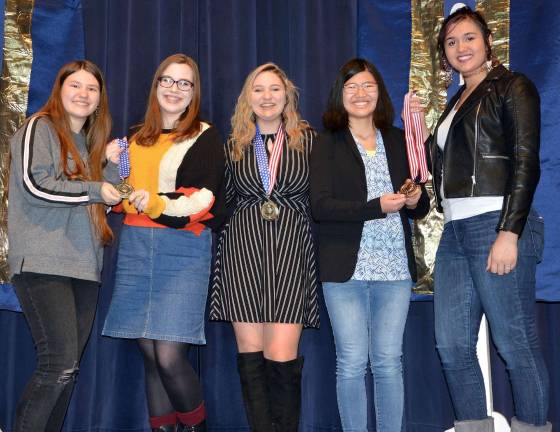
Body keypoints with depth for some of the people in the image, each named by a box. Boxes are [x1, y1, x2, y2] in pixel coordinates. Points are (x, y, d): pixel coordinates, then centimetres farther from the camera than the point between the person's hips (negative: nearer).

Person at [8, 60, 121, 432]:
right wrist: (94, 190, -8)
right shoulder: (39, 129, 1)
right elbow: (35, 186, -13)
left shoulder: (91, 141, 21)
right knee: (59, 366, -14)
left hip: (84, 265, 7)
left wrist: (112, 167, 6)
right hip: (43, 263, -7)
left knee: (69, 369, 7)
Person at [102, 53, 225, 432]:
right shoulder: (138, 137, 19)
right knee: (150, 354, 4)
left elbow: (204, 202, -8)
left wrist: (157, 204, -23)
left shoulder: (205, 137, 3)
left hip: (184, 248, -5)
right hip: (136, 246, 5)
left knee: (169, 357, -10)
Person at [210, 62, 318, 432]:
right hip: (242, 250, 2)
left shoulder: (308, 139, 8)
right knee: (250, 353, 2)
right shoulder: (234, 145, 14)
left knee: (281, 356, -8)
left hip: (291, 251, -2)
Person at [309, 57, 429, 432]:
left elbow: (422, 207, 15)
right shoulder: (328, 145, 2)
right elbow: (320, 206, -11)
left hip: (395, 267, 3)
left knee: (389, 362, 7)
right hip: (346, 269, -2)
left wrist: (416, 200, -8)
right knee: (352, 363, 3)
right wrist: (376, 207, -20)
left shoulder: (399, 141, 13)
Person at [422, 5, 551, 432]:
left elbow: (525, 163, -10)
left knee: (516, 344, -1)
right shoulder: (457, 103, 22)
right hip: (456, 232, 8)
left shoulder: (512, 87, 0)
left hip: (496, 226, -8)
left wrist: (509, 234, -18)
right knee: (452, 345, 7)